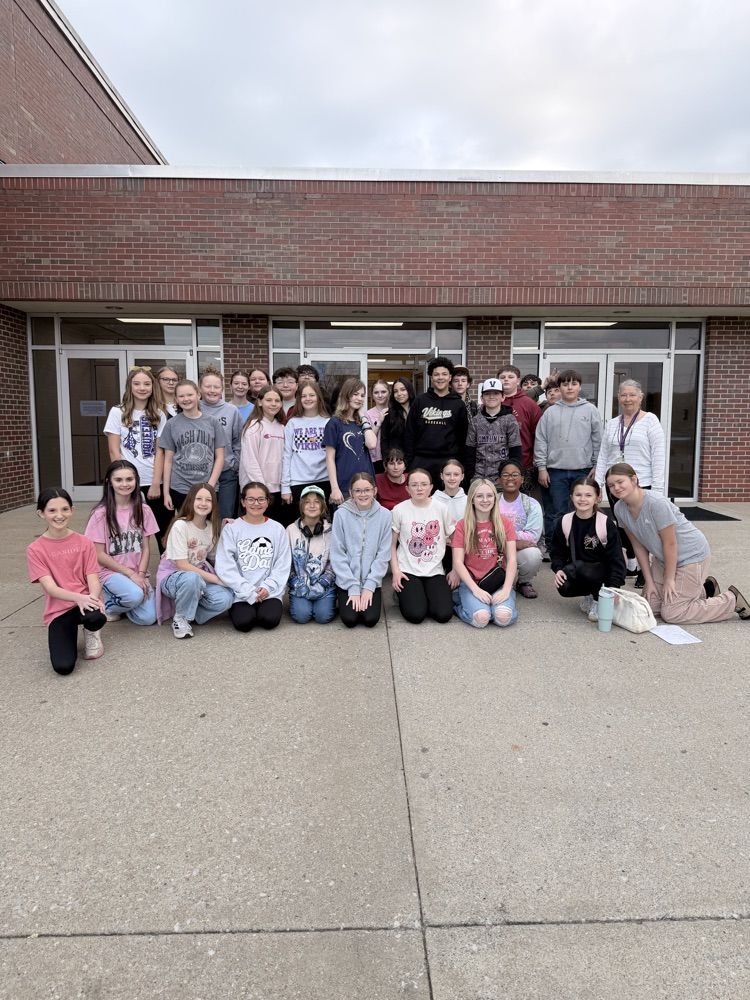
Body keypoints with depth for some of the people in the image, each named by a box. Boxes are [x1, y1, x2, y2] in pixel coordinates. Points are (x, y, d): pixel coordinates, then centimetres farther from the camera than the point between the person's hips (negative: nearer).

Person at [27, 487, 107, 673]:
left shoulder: (85, 543, 1)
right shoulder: (35, 549, -4)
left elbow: (93, 580, -4)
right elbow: (50, 588, -12)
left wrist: (93, 597, -28)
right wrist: (78, 597, -32)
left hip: (86, 602, 1)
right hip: (58, 610, 0)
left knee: (96, 617, -39)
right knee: (63, 666, -23)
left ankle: (91, 633, 1)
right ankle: (70, 632, 13)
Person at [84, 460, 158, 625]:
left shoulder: (143, 511, 2)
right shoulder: (101, 513, -9)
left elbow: (145, 548, 3)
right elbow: (99, 555, -9)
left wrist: (141, 574, -13)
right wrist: (130, 574, -15)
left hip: (138, 574, 4)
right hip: (111, 572, -4)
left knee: (148, 618, -14)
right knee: (135, 595, -34)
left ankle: (118, 598, 16)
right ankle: (108, 604, 0)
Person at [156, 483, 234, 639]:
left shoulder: (212, 527, -1)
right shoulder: (180, 525, -19)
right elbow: (182, 565, -22)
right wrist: (216, 579, -23)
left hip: (201, 576, 5)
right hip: (172, 576, -5)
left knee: (225, 599, -25)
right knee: (191, 578, -41)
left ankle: (189, 614, 1)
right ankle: (180, 618, -14)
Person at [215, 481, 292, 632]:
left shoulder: (277, 529, 6)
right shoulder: (231, 528, 0)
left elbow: (283, 565, 4)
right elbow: (225, 567, -6)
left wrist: (268, 587, -12)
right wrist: (249, 592, -13)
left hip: (269, 591, 1)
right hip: (241, 592, -1)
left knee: (270, 620, -23)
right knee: (243, 622, -22)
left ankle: (265, 607, 10)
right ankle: (238, 609, 11)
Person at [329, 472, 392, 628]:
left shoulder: (384, 515, -6)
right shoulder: (341, 514, -10)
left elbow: (383, 554, -4)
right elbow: (337, 554, -9)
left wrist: (369, 586, -11)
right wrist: (353, 587, -13)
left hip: (372, 580, 1)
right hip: (347, 581, 0)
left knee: (371, 619, -15)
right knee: (350, 619, -15)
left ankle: (373, 596, 17)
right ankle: (349, 597, 17)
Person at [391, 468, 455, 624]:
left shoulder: (441, 508, 0)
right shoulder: (399, 510, -4)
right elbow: (392, 544, 1)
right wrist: (395, 571, -8)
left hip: (434, 571, 2)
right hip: (408, 570, -2)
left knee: (444, 614, -16)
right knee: (416, 615, -19)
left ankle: (425, 596, 16)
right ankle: (404, 596, 15)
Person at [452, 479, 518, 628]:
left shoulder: (505, 523, 4)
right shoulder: (462, 525, -1)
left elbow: (511, 559, -1)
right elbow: (458, 562, -5)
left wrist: (506, 589, -15)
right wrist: (476, 590, -17)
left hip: (498, 582, 1)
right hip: (471, 583, -1)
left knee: (504, 617, -28)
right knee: (480, 618, -29)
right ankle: (467, 601, 5)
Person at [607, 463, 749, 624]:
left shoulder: (656, 503, -31)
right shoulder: (619, 509, -10)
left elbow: (670, 543, -23)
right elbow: (638, 546, -2)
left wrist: (669, 579, -14)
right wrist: (649, 581, -2)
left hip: (692, 556, -7)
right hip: (664, 558, 7)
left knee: (670, 613, -8)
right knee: (649, 606, 6)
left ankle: (732, 600, 9)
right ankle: (700, 589, 25)